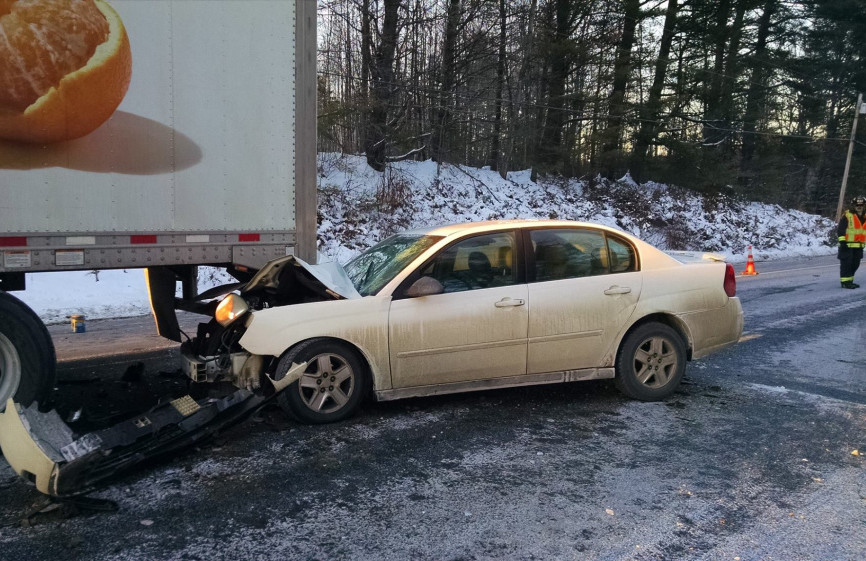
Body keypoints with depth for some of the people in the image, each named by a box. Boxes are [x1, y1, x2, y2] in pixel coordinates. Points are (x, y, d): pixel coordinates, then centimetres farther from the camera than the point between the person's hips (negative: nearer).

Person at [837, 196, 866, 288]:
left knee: (855, 264, 11)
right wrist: (842, 241, -19)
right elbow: (840, 229, -12)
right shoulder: (847, 216, -9)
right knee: (846, 264, -6)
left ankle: (850, 281, 22)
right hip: (847, 245, -7)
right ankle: (845, 282, -1)